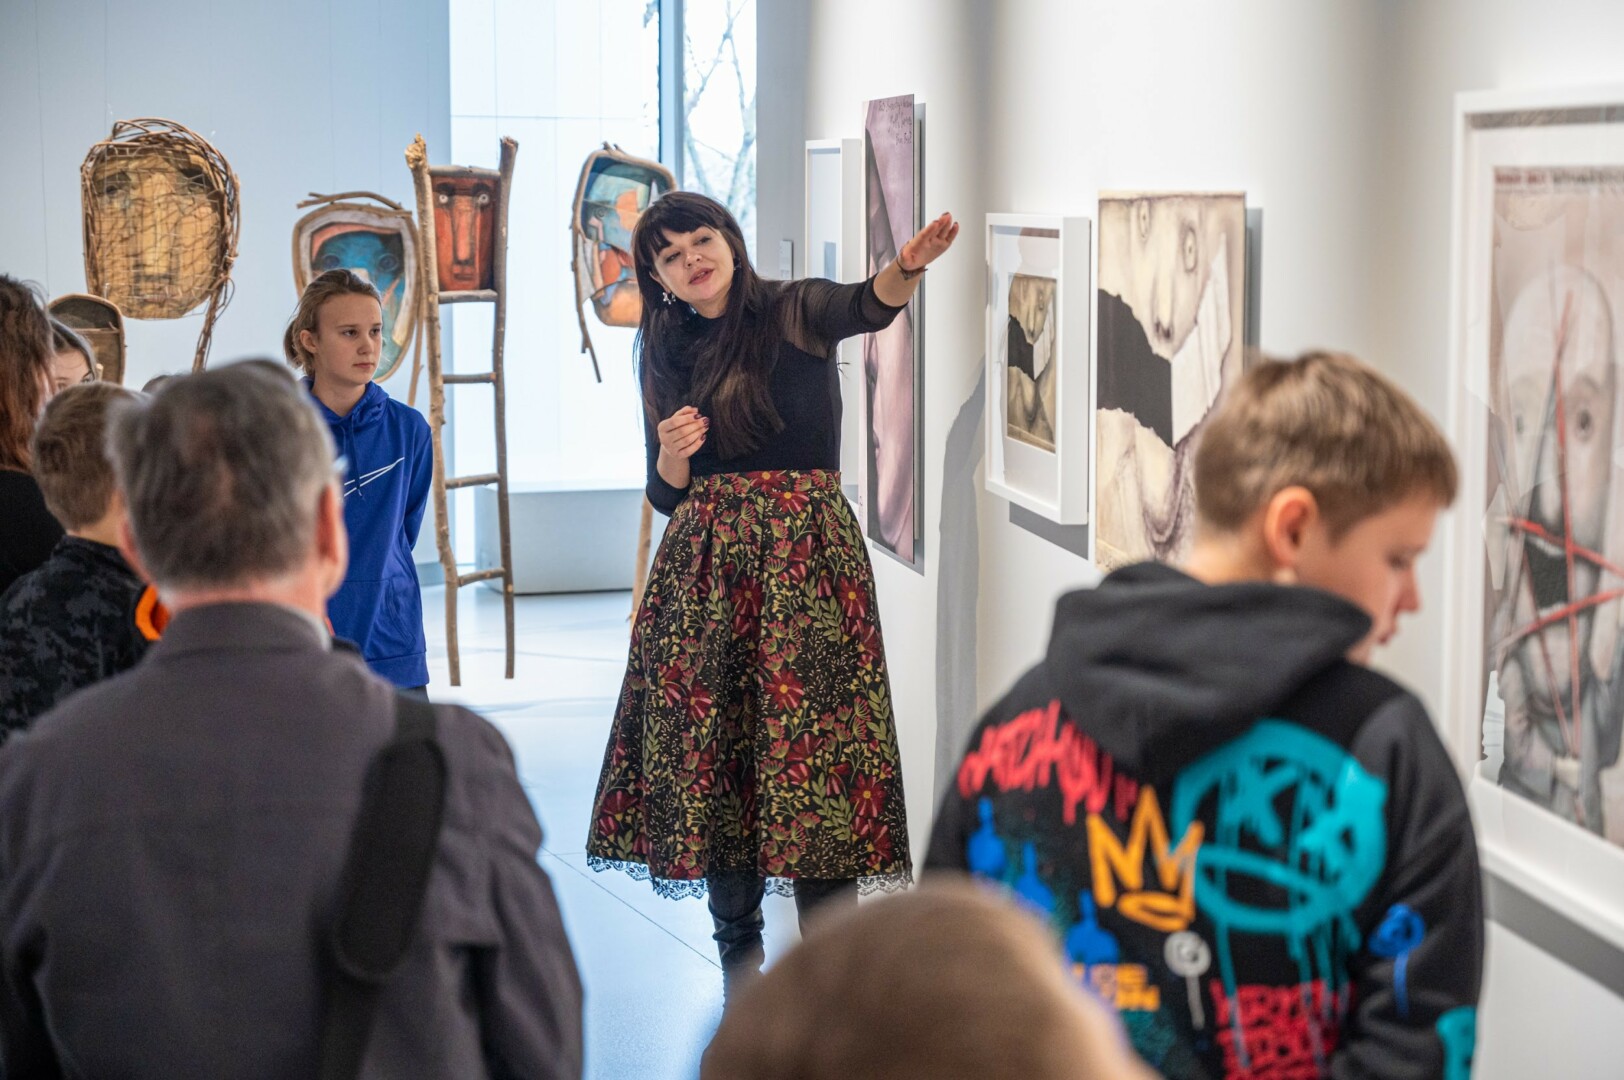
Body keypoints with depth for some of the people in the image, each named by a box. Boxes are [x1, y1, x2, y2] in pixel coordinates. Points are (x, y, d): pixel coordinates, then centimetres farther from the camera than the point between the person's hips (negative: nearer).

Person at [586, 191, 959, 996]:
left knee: (810, 737, -8)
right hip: (706, 567, 4)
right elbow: (666, 496, 15)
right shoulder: (668, 356, 13)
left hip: (804, 557, -4)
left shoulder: (794, 312, 0)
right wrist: (670, 455, -8)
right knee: (709, 743, 3)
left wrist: (906, 268, -46)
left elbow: (864, 306, -24)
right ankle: (737, 947, 18)